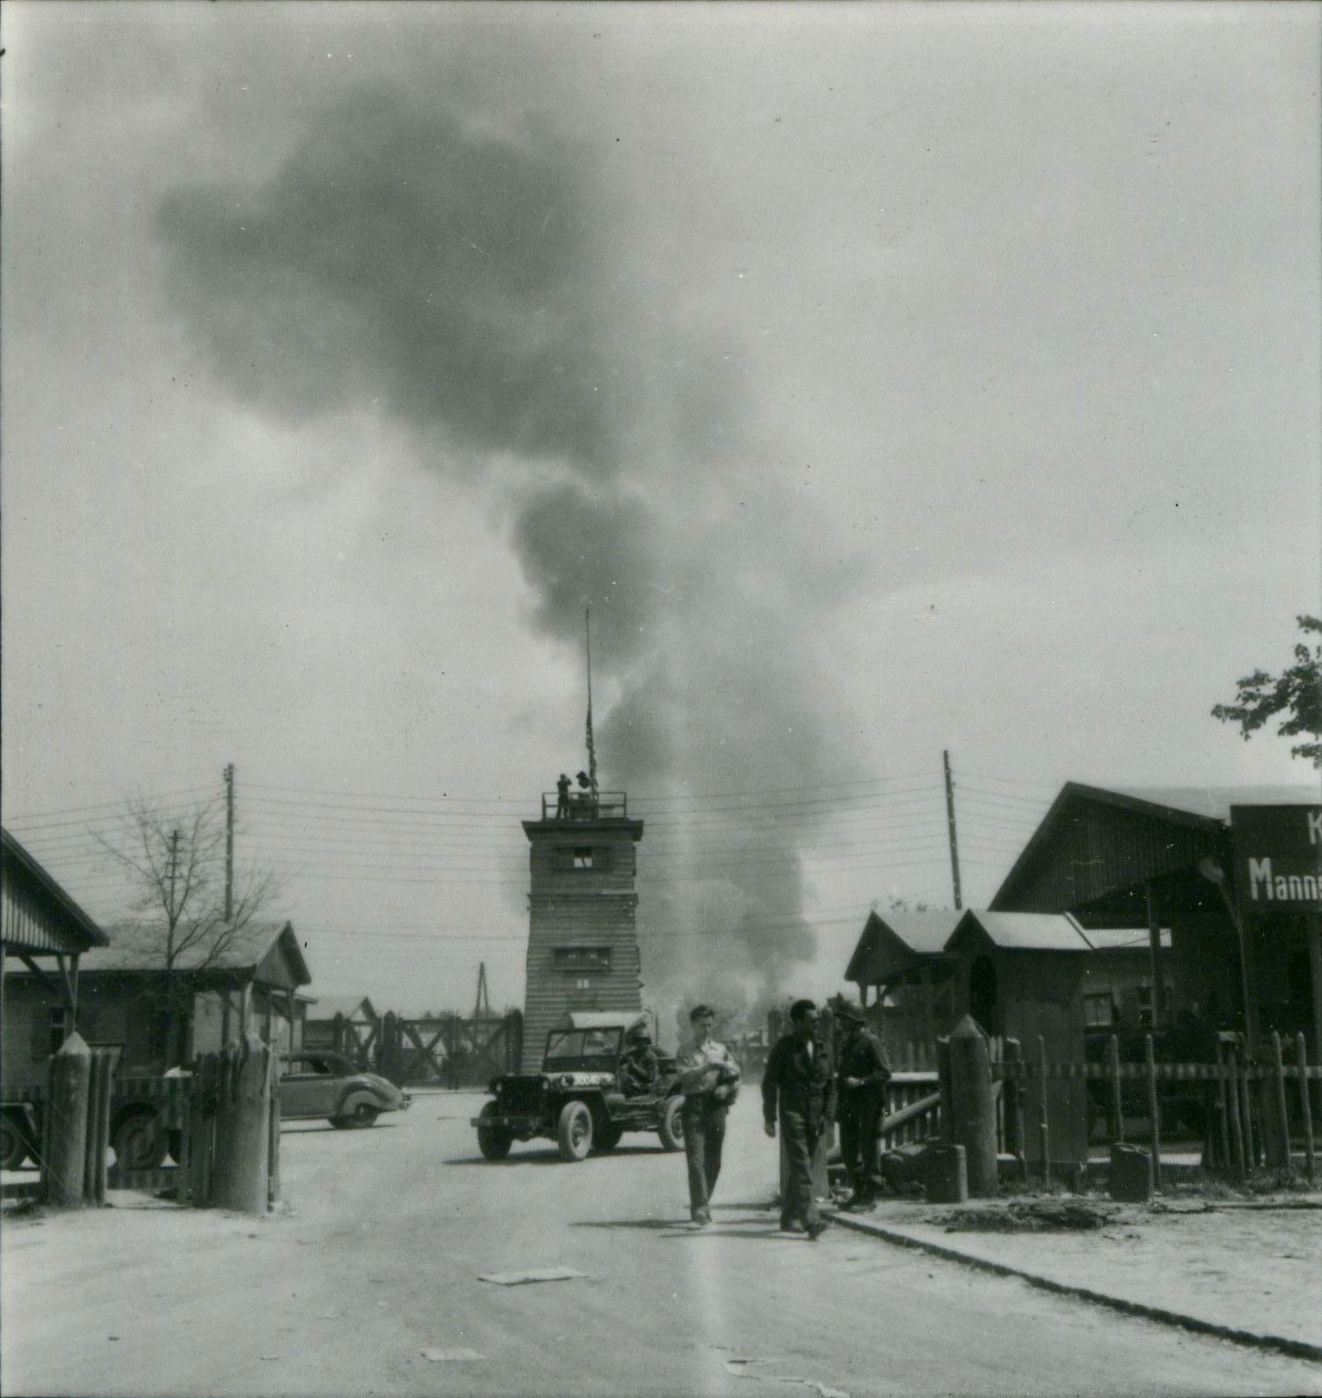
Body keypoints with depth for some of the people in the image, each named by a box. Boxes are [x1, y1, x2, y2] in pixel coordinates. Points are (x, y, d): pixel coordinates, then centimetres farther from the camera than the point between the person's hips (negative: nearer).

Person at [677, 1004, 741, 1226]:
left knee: (713, 1161, 6)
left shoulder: (721, 1050, 15)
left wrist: (727, 1088, -3)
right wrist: (708, 1067, -21)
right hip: (694, 1107, -3)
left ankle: (702, 1204, 20)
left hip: (716, 1107, 3)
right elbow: (685, 1076, -12)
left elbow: (736, 1077, 16)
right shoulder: (686, 1052, 5)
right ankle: (700, 1207, -17)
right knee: (696, 1159, -12)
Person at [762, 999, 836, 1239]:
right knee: (801, 1168, -13)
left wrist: (828, 1116, 4)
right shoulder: (784, 1048, -2)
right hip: (792, 1114, -5)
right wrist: (769, 1118, -3)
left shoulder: (823, 1049, 11)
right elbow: (769, 1083, 0)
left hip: (815, 1117, 5)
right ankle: (811, 1220, -20)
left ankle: (789, 1217, 20)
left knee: (801, 1168, 9)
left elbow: (830, 1085, 14)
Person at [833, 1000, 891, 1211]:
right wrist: (838, 1077, 8)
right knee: (848, 1150, 11)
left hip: (868, 1103, -8)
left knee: (869, 1150, -3)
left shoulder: (870, 1041, -10)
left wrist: (861, 1081, -21)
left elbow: (885, 1072, -13)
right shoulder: (845, 1043, 15)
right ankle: (858, 1191, 22)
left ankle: (870, 1196, 2)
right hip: (848, 1103, 8)